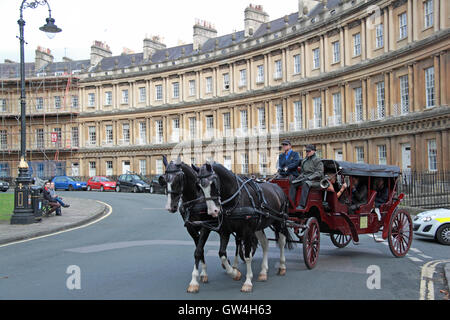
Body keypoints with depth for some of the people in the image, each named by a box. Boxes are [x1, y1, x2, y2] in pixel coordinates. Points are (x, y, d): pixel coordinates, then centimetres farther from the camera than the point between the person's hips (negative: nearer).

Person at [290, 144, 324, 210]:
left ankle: (302, 205, -44)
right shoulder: (304, 161, 21)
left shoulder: (317, 160, -1)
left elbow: (319, 173, -11)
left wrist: (309, 178, -20)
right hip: (305, 179, 7)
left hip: (315, 180, -7)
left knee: (305, 184, -38)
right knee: (293, 184, -17)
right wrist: (300, 177, 6)